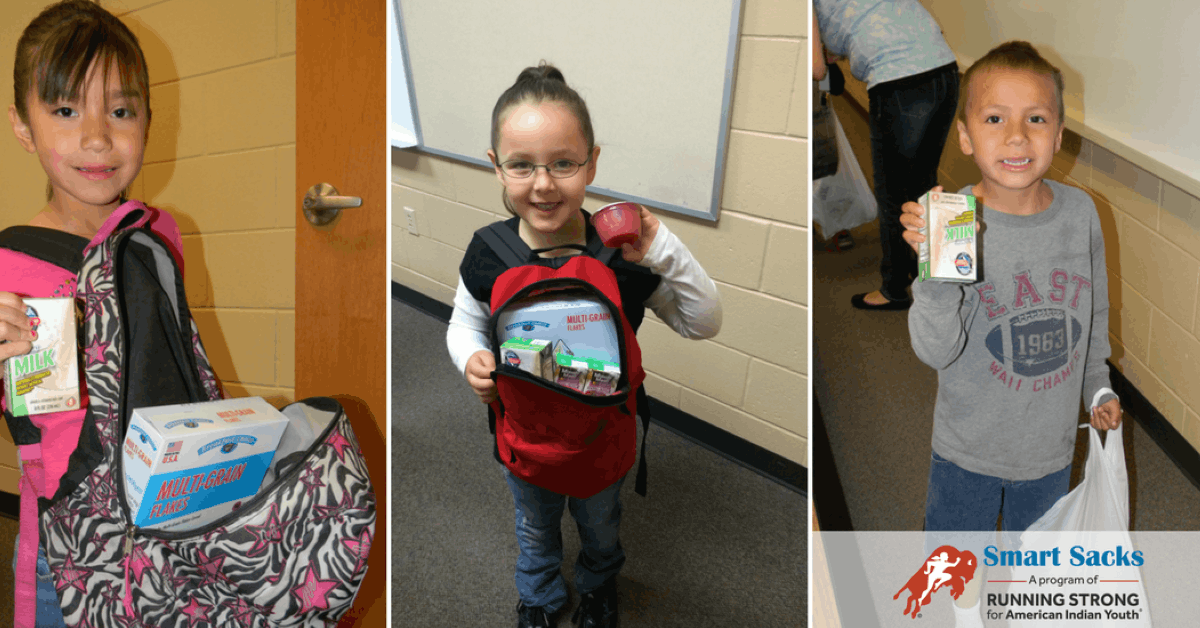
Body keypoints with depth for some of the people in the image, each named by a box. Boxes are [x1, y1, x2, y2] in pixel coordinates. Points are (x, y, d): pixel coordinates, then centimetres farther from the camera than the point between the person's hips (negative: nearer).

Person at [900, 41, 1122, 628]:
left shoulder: (1080, 212, -12)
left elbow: (1095, 312, 6)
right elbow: (936, 350, -29)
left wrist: (1098, 387, 12)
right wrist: (936, 268, -44)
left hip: (1051, 441, 3)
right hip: (968, 444, -2)